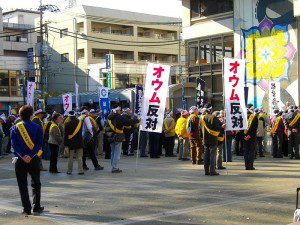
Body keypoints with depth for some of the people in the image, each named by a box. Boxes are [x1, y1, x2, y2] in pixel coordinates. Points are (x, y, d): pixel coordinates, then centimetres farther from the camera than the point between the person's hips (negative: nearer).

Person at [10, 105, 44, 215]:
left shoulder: (15, 128, 1)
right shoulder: (37, 128, -2)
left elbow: (14, 144, -7)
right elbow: (39, 143, -9)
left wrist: (23, 156, -13)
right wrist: (31, 156, -13)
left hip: (20, 160, 0)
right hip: (34, 160, 0)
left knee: (22, 185, 6)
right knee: (36, 184, 14)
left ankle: (27, 209, 5)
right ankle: (36, 207, 13)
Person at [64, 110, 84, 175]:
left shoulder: (67, 124, -9)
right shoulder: (80, 122, -3)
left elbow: (65, 135, -7)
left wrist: (65, 144, -3)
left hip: (71, 143, -1)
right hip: (79, 142, 1)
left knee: (70, 157, 7)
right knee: (80, 157, 5)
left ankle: (69, 171, 14)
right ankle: (80, 171, 3)